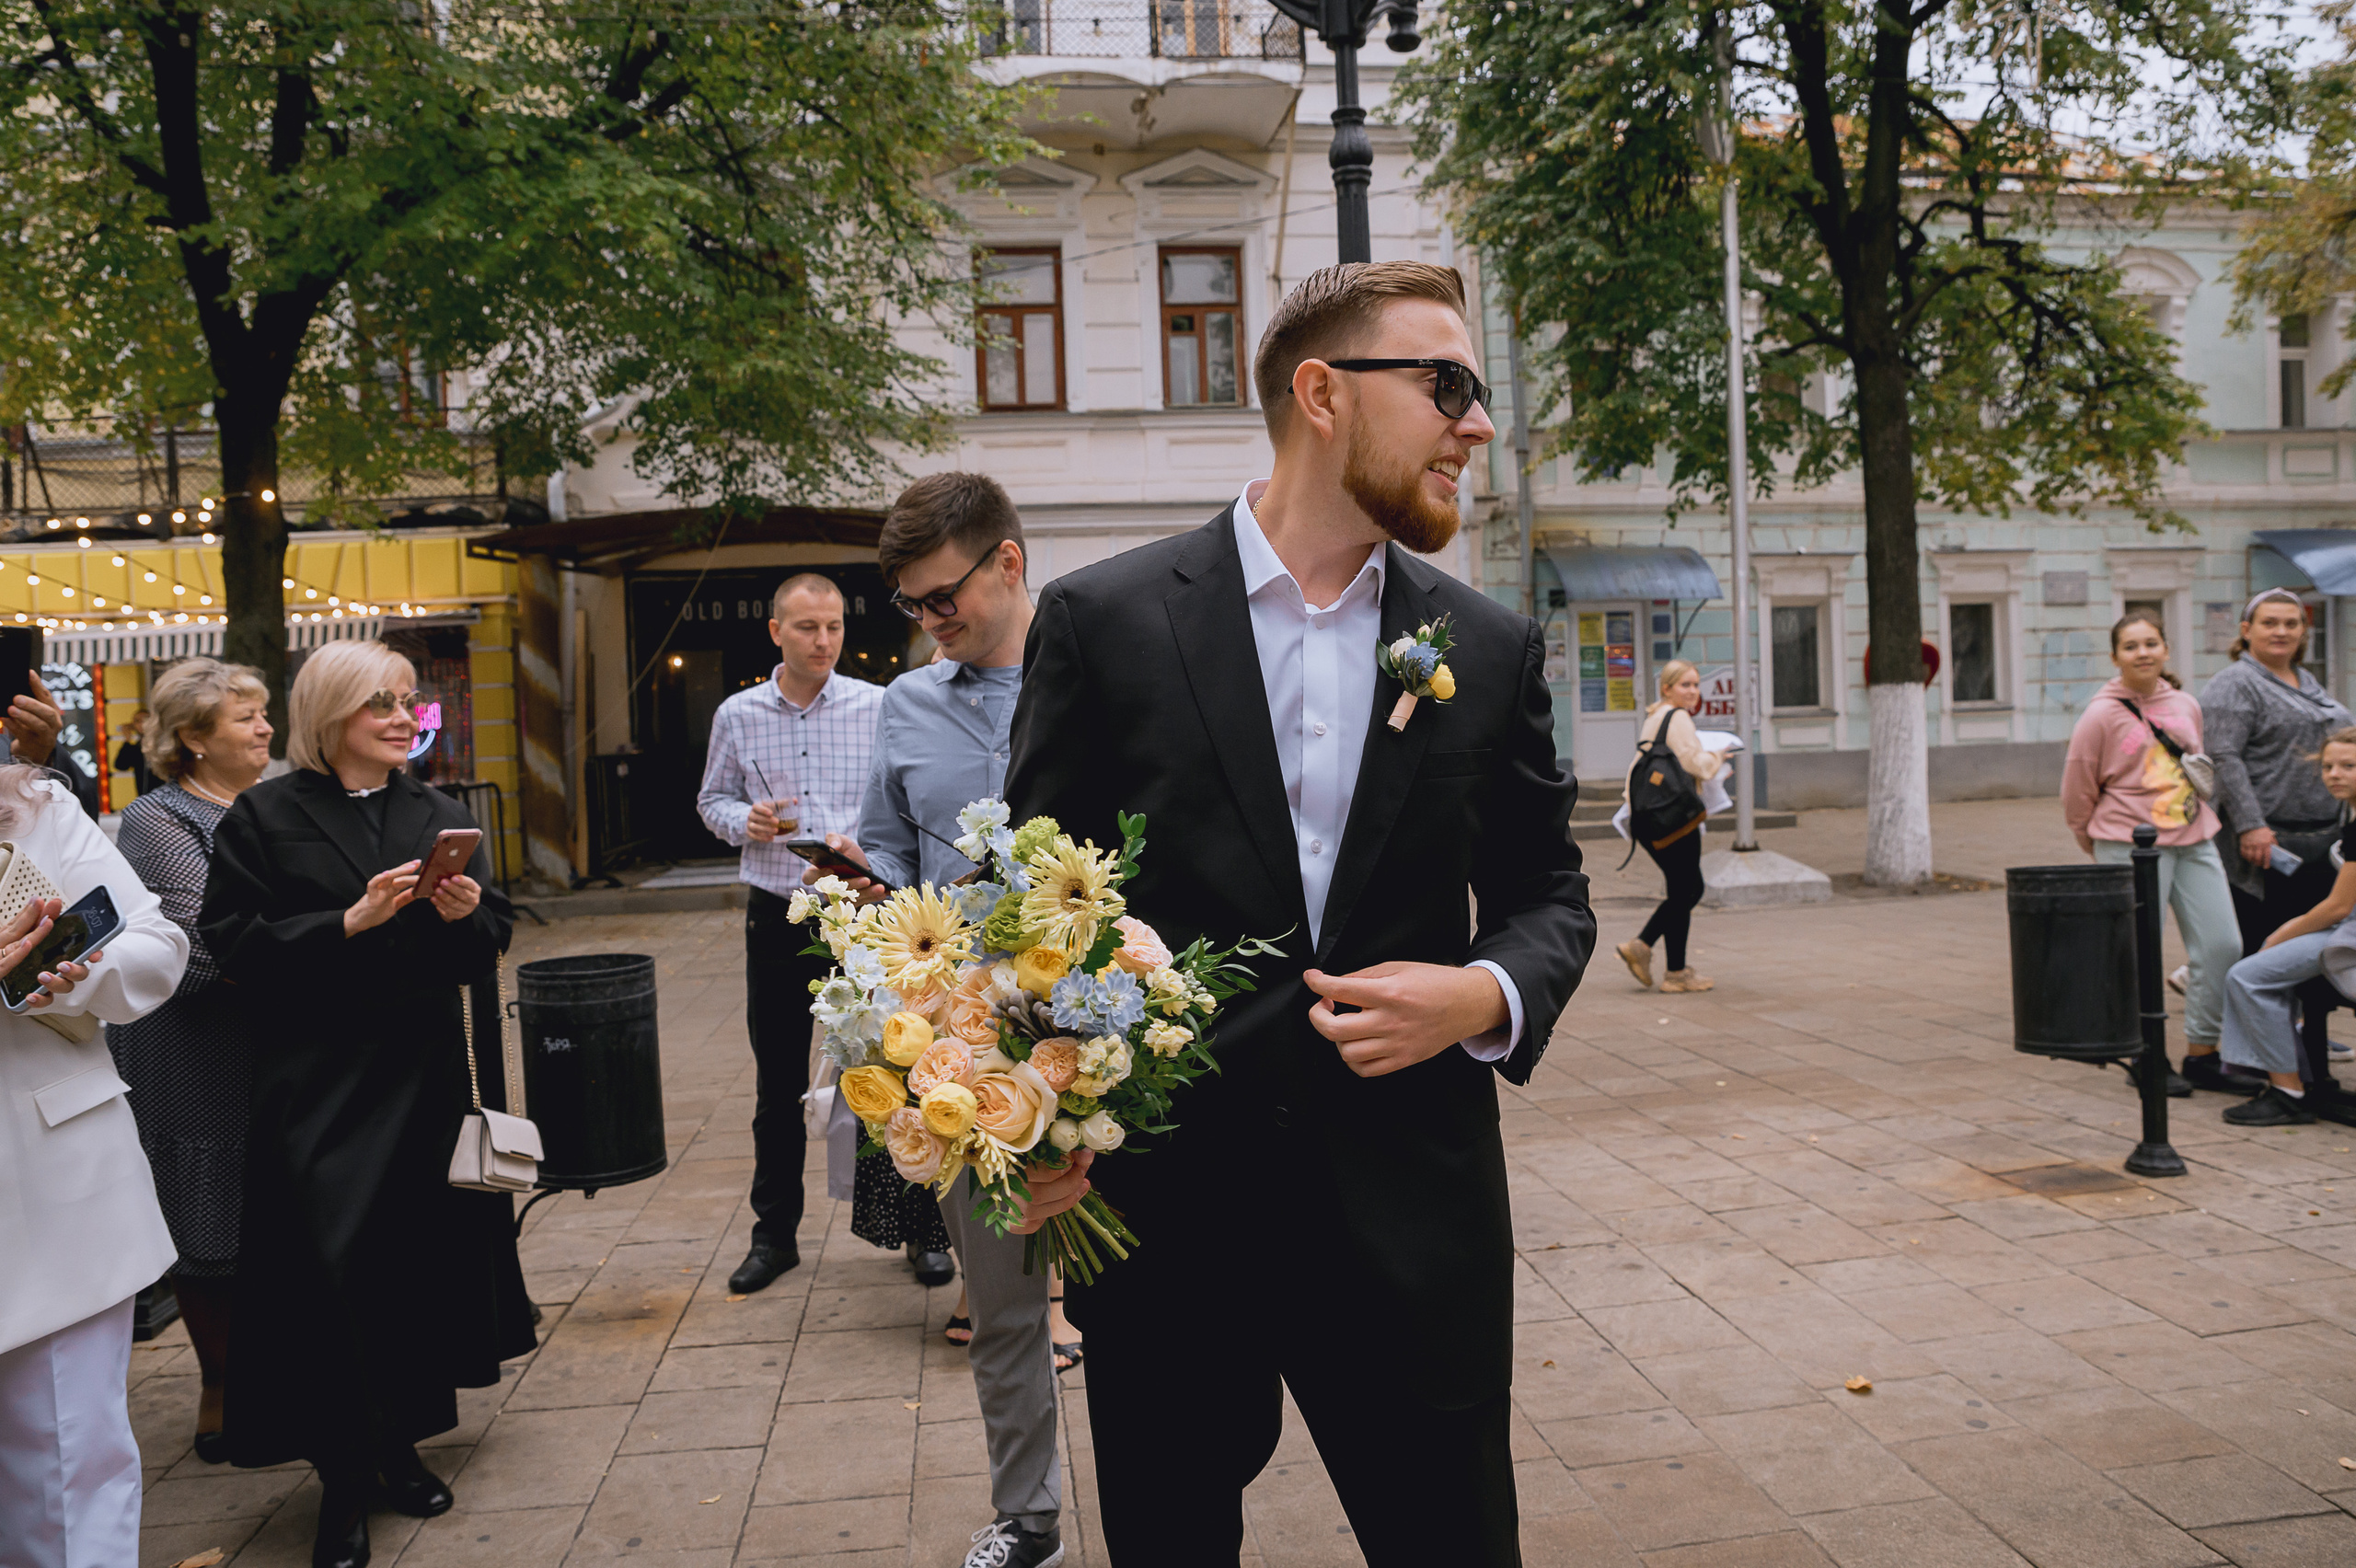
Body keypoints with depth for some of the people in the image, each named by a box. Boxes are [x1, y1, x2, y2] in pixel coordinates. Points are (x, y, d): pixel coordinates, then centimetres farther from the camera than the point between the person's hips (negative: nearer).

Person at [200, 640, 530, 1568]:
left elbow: (488, 948, 12)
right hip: (316, 1081, -4)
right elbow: (234, 944, -8)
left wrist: (466, 915, -10)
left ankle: (399, 1446, 25)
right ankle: (342, 1476, 9)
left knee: (423, 1254, 7)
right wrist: (350, 921, -18)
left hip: (425, 1071, 4)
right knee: (331, 1266, -4)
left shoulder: (439, 818, 11)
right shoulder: (264, 819, -1)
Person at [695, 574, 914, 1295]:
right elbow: (712, 799, 15)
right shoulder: (737, 716, 4)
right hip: (778, 918, 2)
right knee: (778, 1084, 11)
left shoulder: (880, 708, -3)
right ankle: (774, 1232, 24)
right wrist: (745, 821, -7)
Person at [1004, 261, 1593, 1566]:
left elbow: (1548, 896, 12)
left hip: (1412, 1224, 2)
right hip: (1164, 1213, -2)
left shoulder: (1492, 650, 5)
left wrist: (1485, 997, -9)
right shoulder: (1103, 620, -4)